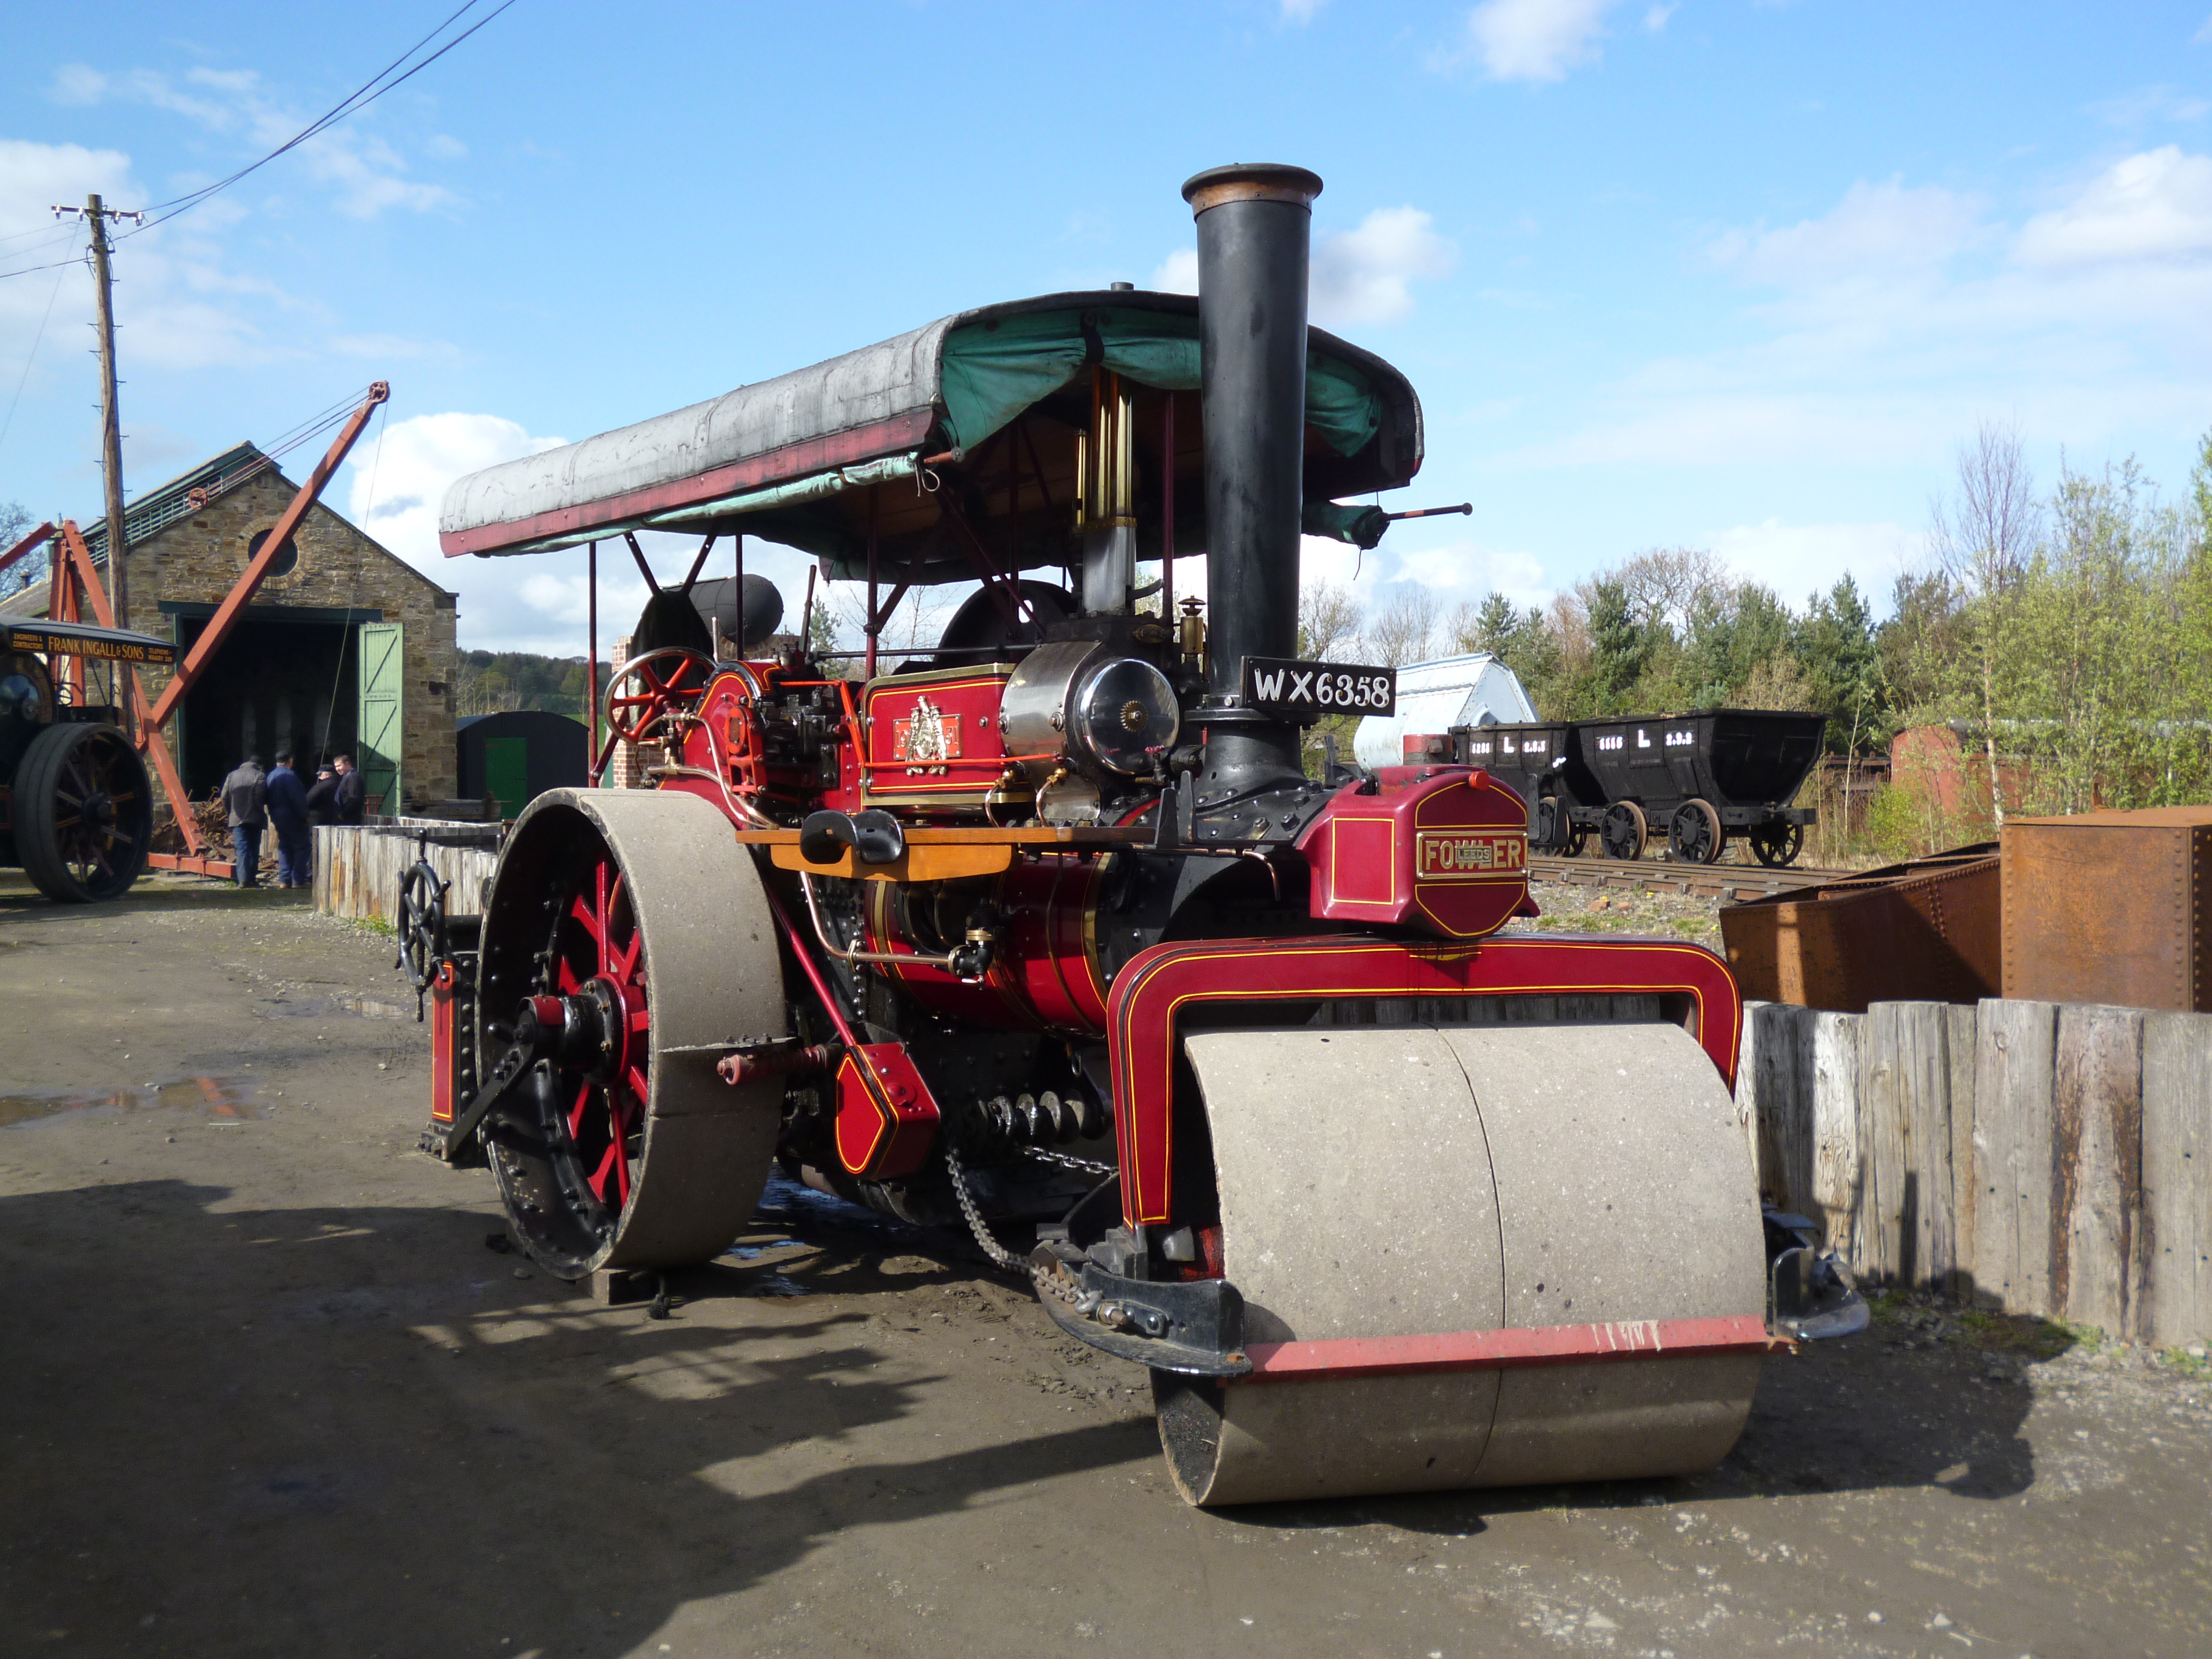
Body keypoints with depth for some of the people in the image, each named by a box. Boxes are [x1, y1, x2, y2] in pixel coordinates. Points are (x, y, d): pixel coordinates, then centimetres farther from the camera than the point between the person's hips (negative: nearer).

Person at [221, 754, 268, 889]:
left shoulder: (232, 776, 8)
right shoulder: (260, 776, -4)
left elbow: (225, 798, 7)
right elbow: (261, 799, -14)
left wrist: (231, 812, 18)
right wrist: (260, 811, 1)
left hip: (237, 819, 2)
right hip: (255, 819, -2)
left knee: (242, 849, -1)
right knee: (254, 850, 9)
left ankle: (244, 879, -13)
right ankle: (252, 878, 9)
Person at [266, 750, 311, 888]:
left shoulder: (271, 776, 12)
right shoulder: (289, 775, -14)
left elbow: (269, 799, 17)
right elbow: (298, 799, -19)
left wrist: (272, 819, 22)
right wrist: (305, 816, -12)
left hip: (278, 817, 8)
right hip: (292, 817, -8)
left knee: (284, 848, 14)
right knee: (302, 847, -2)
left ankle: (284, 880, 9)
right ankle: (298, 880, -7)